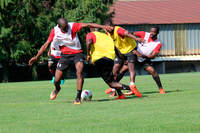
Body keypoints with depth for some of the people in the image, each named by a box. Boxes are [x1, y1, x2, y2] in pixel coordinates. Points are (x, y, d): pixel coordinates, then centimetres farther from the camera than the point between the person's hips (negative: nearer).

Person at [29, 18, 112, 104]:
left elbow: (87, 25, -25)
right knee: (56, 80, -1)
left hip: (77, 53, -2)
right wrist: (36, 57, -3)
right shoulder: (54, 31, -10)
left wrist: (102, 27, -34)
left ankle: (78, 98, -20)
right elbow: (46, 45, -1)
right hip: (65, 54, 2)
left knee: (79, 72, -28)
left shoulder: (73, 26, -18)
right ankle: (57, 89, 38)